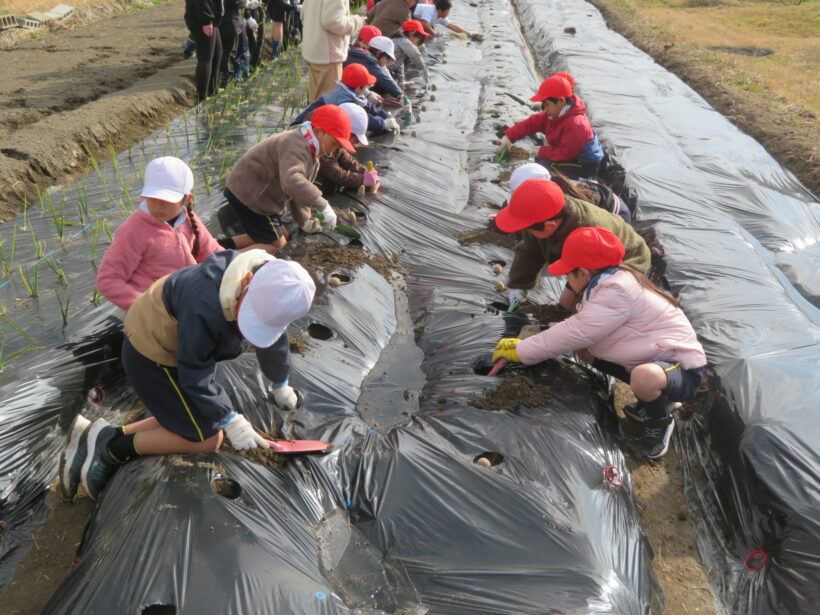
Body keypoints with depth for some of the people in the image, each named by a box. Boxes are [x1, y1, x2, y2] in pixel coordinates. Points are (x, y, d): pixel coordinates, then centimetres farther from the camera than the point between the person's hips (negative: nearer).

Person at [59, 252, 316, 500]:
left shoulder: (272, 288, -15)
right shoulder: (205, 305, -39)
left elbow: (274, 341, 6)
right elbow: (194, 373, -27)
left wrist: (280, 385, 19)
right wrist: (231, 421, -22)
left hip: (169, 347, 8)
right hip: (150, 355, -8)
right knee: (207, 439, -8)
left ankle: (92, 437, 10)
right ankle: (111, 446, 0)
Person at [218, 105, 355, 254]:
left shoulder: (310, 152, 8)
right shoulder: (296, 148, -26)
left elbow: (299, 190, 14)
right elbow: (291, 182, -45)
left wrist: (304, 221, 6)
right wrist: (323, 206, -42)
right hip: (248, 195, -10)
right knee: (277, 244, -4)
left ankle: (225, 244, 12)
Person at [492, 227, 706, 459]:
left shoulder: (616, 291, -26)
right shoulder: (611, 282, 5)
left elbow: (576, 333, -28)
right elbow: (578, 328, 7)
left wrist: (522, 351, -19)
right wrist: (525, 343, -2)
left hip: (683, 370, -9)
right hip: (649, 360, 10)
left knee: (644, 376, -42)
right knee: (584, 349, 4)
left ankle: (659, 422, -5)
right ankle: (649, 401, 13)